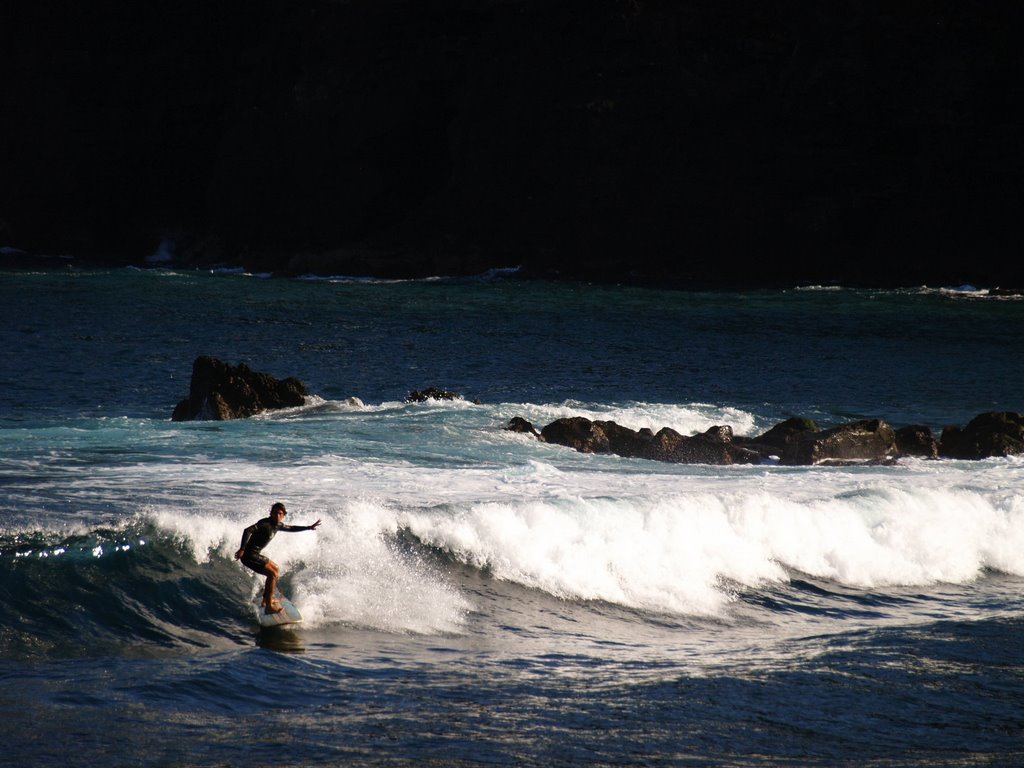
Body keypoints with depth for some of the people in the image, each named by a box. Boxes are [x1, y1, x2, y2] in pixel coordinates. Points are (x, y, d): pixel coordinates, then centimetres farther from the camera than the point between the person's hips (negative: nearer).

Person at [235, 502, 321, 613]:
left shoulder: (277, 525, 10)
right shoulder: (265, 523, -19)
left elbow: (291, 528, 29)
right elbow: (247, 531, -29)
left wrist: (308, 528, 30)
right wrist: (242, 549, -36)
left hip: (256, 554, 10)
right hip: (249, 555, -10)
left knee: (276, 569, 25)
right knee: (273, 574, -16)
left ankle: (266, 599, 33)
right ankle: (269, 606, -15)